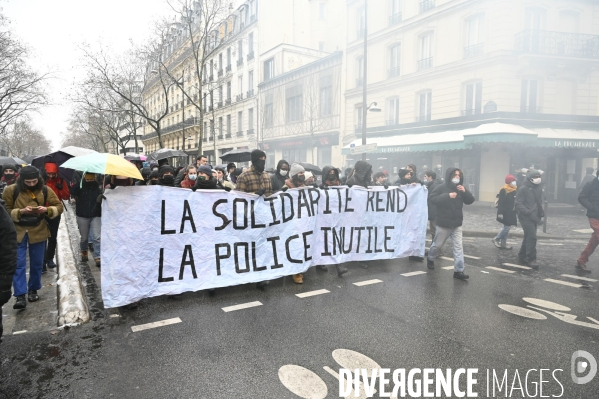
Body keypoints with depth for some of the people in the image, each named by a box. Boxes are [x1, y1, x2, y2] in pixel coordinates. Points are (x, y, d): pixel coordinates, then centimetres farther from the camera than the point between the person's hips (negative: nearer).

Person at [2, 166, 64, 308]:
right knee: (18, 264, -4)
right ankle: (20, 296, -1)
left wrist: (47, 209, -20)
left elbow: (59, 207, 0)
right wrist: (20, 211, -21)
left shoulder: (45, 190, -3)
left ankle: (33, 290, 28)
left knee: (37, 263, 11)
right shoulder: (11, 190, -6)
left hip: (38, 232, 2)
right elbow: (5, 211, -2)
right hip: (17, 232, -1)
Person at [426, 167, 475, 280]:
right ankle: (430, 259, 39)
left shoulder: (460, 189, 7)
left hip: (457, 224, 4)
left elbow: (470, 200, 3)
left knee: (458, 247, -2)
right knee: (438, 244, 11)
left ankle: (458, 271, 1)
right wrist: (448, 196, -26)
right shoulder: (441, 188, -9)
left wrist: (465, 192, -14)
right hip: (443, 223, -4)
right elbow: (433, 199, -19)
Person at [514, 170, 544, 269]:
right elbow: (518, 203, -14)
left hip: (535, 217, 8)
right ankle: (531, 259, -5)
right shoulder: (523, 188, -11)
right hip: (526, 217, -8)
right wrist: (528, 212, -21)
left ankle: (522, 256, 26)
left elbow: (539, 202, 23)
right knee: (532, 237, -13)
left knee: (528, 237, 14)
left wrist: (541, 212, 10)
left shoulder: (539, 188, 12)